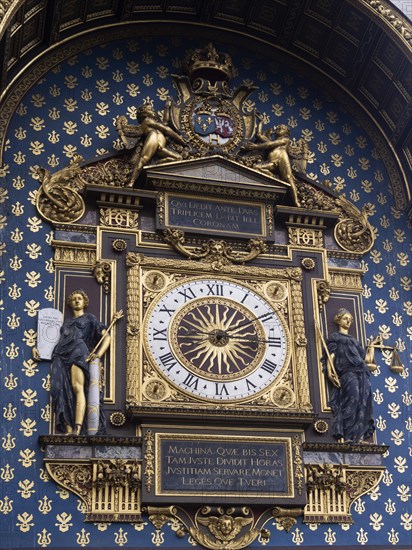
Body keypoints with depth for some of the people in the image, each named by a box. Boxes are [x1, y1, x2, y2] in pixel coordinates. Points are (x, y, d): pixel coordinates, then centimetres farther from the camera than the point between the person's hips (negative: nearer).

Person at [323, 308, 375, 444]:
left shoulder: (354, 340, 35)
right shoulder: (334, 337, 16)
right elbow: (330, 355, 2)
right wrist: (330, 372, -13)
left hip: (362, 372, 7)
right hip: (347, 371, -7)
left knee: (364, 400, -10)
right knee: (353, 398, -24)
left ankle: (359, 436, -14)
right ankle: (347, 437, -28)